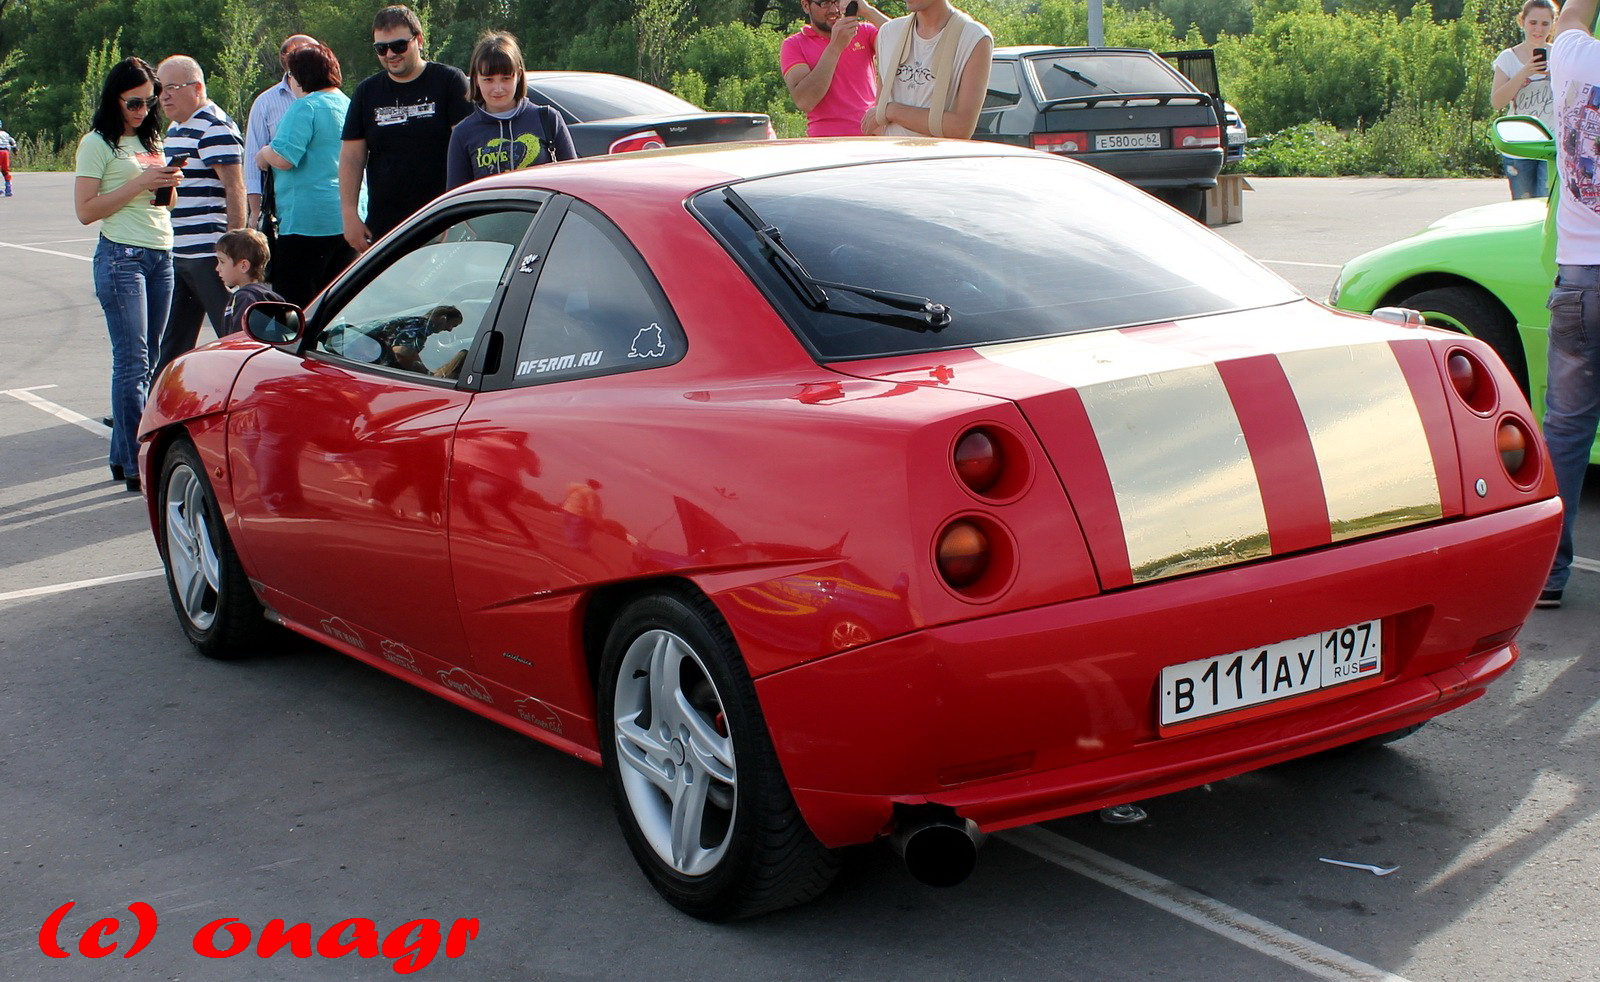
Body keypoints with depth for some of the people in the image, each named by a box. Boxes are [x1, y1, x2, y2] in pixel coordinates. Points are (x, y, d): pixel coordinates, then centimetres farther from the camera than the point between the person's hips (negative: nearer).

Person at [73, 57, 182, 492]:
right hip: (122, 257, -7)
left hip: (161, 256, 7)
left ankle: (124, 455, 12)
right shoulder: (98, 144, -2)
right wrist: (139, 183, -14)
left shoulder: (150, 139, 19)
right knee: (132, 362, -10)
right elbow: (86, 210, -9)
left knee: (144, 361, 6)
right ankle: (136, 466, -10)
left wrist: (170, 184, 5)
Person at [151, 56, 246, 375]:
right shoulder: (175, 129, 18)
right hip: (177, 255, 10)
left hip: (210, 253, -10)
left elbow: (235, 190, -18)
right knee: (173, 343, 14)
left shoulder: (215, 128, -12)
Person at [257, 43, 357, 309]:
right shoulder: (349, 105, 13)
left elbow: (283, 158, -20)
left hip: (308, 221, -8)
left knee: (295, 305, -4)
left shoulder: (306, 107, -11)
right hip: (350, 220, 8)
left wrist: (264, 154, 1)